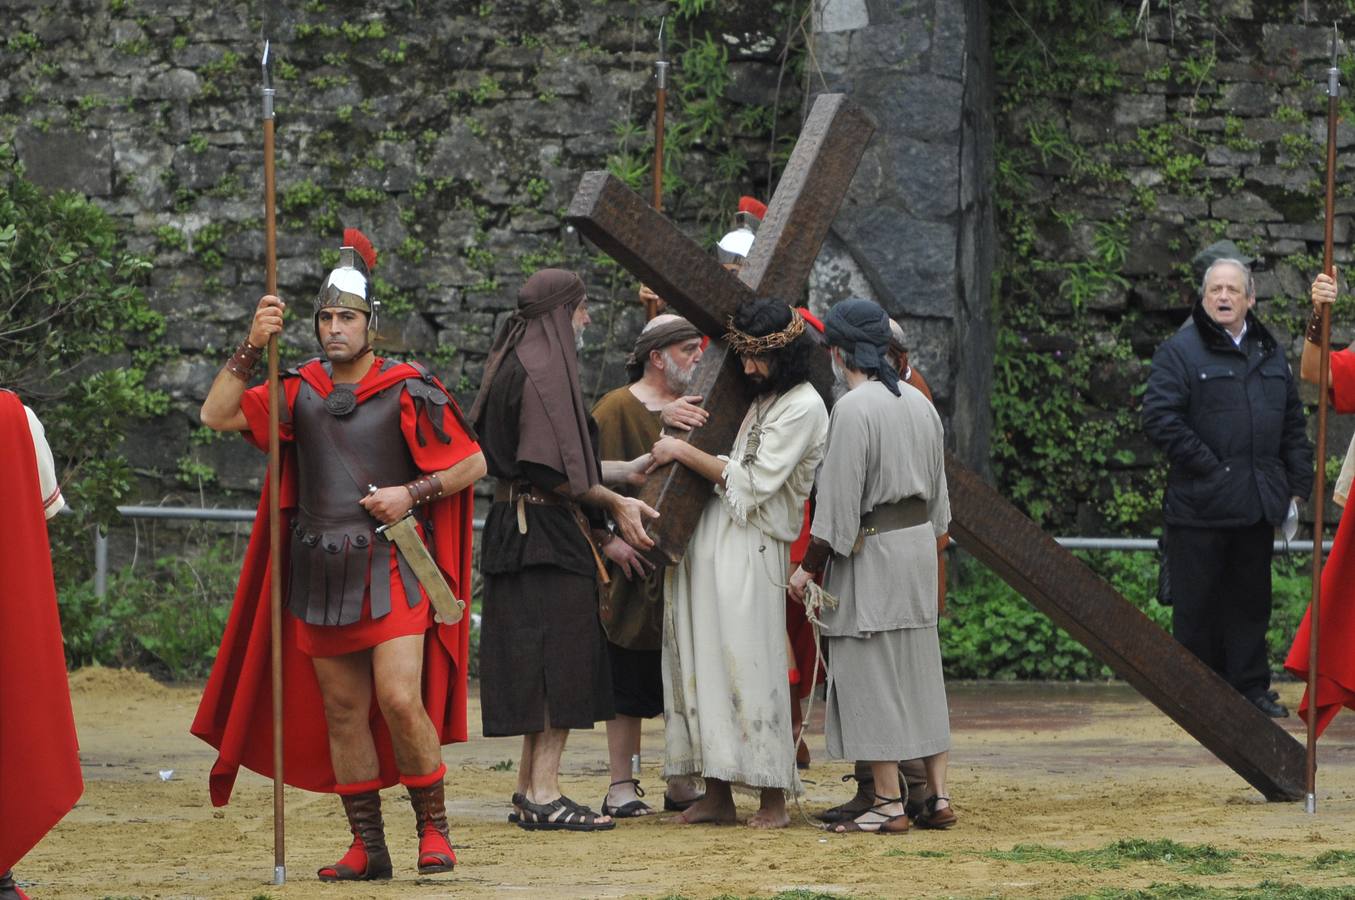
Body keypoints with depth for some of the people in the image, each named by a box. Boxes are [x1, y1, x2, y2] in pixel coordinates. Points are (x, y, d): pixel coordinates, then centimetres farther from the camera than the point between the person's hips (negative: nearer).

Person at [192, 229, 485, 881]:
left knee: (400, 700, -15)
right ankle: (367, 846, 12)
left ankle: (433, 828, 0)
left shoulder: (407, 392, -2)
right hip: (319, 575, 4)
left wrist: (413, 494, -11)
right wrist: (251, 349, -11)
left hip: (389, 569, -4)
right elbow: (217, 415, -3)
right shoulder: (299, 392, 7)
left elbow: (471, 463, 2)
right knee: (342, 712, 6)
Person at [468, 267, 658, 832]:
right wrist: (613, 503, -9)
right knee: (558, 659, -9)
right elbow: (556, 472, -19)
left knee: (545, 667, 12)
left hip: (522, 527, 10)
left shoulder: (520, 366, 18)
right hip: (548, 535, -10)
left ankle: (529, 790, 15)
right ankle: (543, 794, -11)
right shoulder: (541, 372, -14)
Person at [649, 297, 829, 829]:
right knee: (703, 665, 5)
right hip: (705, 542, 8)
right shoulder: (755, 396, 16)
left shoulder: (802, 407, -7)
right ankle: (716, 795, 8)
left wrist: (684, 453, -7)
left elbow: (751, 484, -12)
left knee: (751, 670, -8)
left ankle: (772, 800, -3)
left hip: (749, 550, -8)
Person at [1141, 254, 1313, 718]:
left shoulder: (1270, 355, 15)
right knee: (1199, 603, -1)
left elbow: (1293, 424, 20)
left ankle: (1251, 687, 17)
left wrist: (1297, 484, 12)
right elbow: (1160, 418, -13)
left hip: (1256, 505, 5)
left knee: (1251, 597, 10)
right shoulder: (1180, 351, -4)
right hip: (1200, 505, -5)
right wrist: (1207, 466, -16)